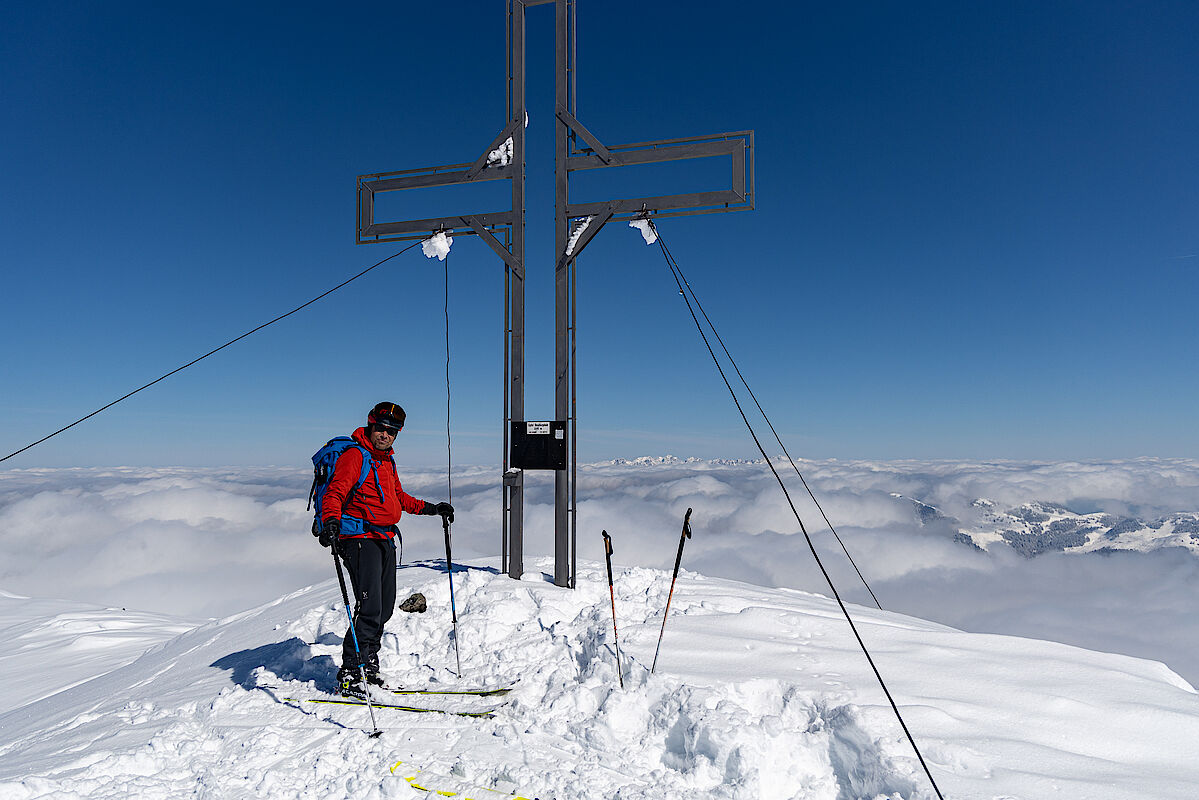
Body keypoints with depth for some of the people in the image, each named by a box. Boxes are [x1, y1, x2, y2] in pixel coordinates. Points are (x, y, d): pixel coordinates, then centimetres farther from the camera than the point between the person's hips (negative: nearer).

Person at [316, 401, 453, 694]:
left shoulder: (387, 462, 18)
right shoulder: (355, 456, -8)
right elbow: (335, 493, -19)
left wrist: (431, 508, 28)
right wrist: (331, 521, -37)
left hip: (385, 541, 8)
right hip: (360, 538, -8)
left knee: (385, 608, 11)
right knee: (369, 609, -14)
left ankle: (368, 667, 25)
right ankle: (349, 676, -4)